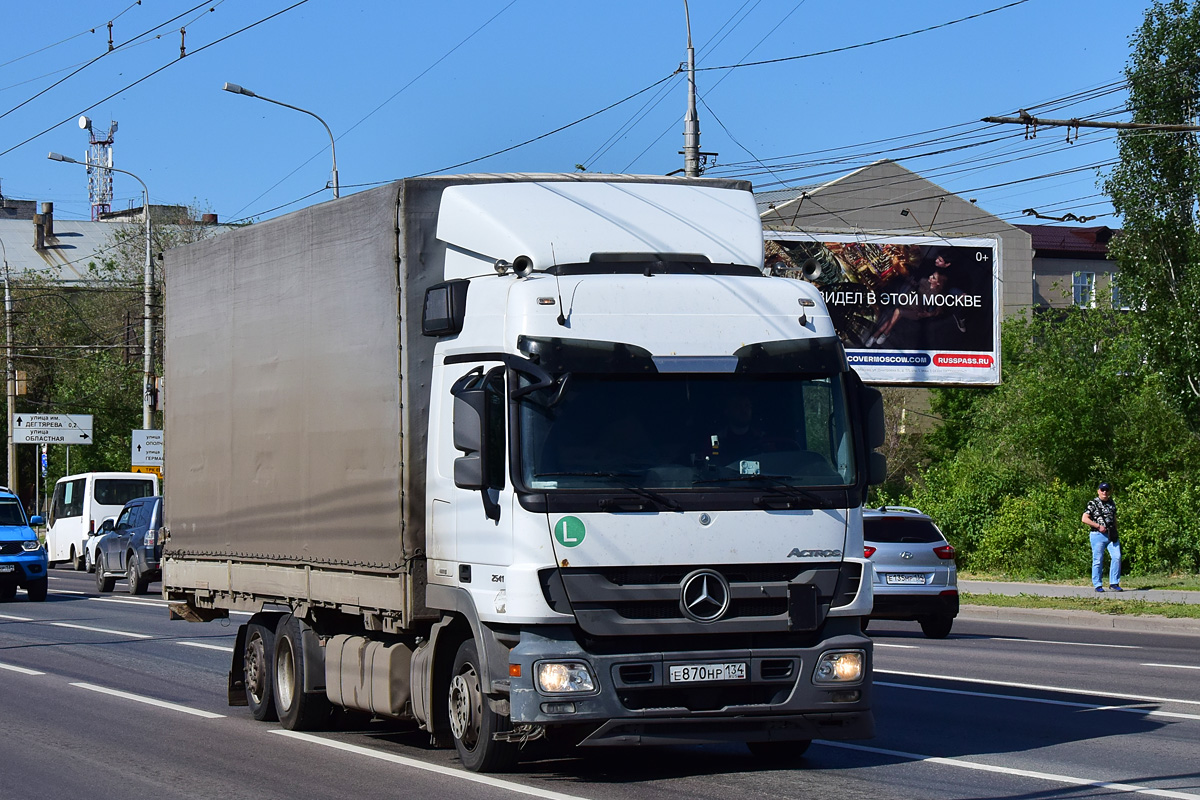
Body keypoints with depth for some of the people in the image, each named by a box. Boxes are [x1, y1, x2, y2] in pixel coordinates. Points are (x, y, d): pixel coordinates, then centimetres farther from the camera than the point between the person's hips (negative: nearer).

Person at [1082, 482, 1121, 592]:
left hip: (1111, 535, 5)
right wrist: (1098, 526, -14)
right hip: (1098, 535, -5)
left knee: (1117, 557, -7)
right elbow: (1084, 519, -9)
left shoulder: (1111, 503, 15)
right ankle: (1098, 585, 7)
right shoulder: (1093, 503, -3)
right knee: (1097, 560, -1)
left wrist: (1115, 533, 15)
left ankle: (1114, 583, 0)